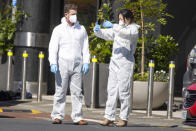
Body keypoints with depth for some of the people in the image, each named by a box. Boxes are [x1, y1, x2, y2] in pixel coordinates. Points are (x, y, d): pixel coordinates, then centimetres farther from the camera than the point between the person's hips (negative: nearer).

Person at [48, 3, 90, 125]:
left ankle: (77, 117, 2)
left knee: (77, 92, 0)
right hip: (62, 64, -2)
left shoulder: (81, 29, 13)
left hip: (77, 65, 2)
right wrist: (53, 63, -12)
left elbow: (85, 47, 15)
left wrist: (86, 62, 4)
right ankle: (58, 116, 2)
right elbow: (53, 47, -1)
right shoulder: (59, 29, 4)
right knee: (60, 92, -2)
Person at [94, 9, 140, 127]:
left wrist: (113, 26, -30)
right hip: (114, 62, 7)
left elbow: (127, 33, -24)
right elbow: (105, 34, 15)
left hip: (126, 62, -6)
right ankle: (109, 117, 1)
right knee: (111, 90, 2)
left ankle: (124, 118, 2)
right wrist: (97, 30, -7)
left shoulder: (134, 29, -3)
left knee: (123, 91, -5)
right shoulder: (117, 29, 17)